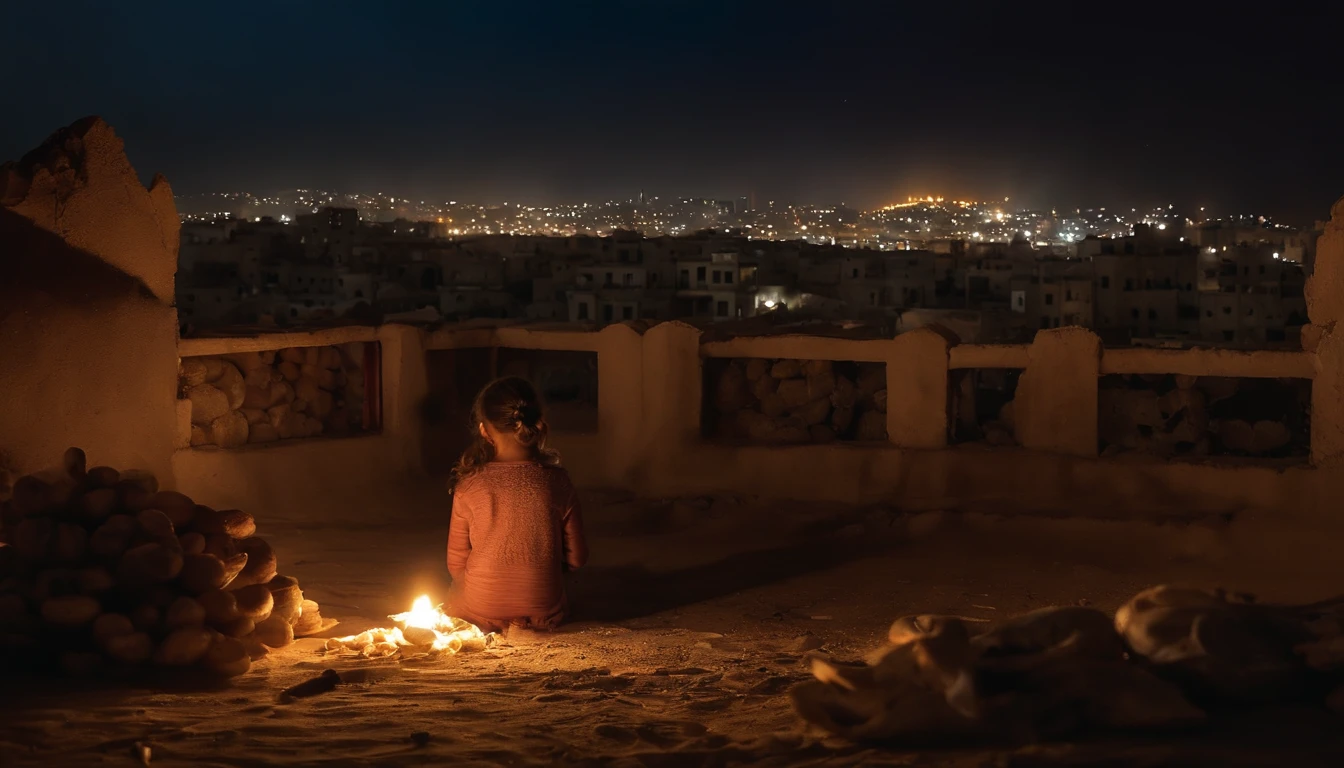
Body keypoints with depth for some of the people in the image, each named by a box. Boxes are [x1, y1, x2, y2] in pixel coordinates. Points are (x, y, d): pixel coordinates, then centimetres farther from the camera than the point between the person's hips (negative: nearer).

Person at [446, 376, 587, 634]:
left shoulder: (469, 487, -12)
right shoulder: (558, 483, -9)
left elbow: (456, 564, -4)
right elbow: (576, 559, -1)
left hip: (479, 615, -2)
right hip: (544, 616, 2)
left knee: (455, 587, 31)